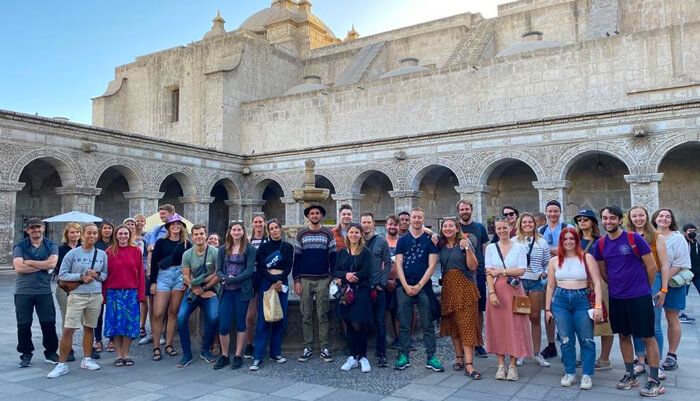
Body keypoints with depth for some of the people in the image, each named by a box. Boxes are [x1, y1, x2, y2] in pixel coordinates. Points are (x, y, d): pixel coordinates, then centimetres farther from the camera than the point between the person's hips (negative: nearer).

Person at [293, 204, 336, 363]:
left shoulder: (328, 234, 5)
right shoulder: (301, 234, 6)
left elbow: (332, 256, 5)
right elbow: (297, 257, 5)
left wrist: (334, 277, -3)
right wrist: (296, 280, -1)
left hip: (323, 280, -1)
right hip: (305, 280, 1)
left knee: (322, 315, 2)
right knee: (306, 316, 4)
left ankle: (324, 348, 7)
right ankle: (307, 348, 11)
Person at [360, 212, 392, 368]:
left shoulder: (381, 241, 3)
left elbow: (388, 263, 2)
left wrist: (382, 283, -5)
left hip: (378, 287, -1)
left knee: (380, 321, 1)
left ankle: (381, 354, 9)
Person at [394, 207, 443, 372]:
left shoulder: (430, 239, 3)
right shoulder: (402, 240, 8)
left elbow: (431, 265, -2)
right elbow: (398, 264, 3)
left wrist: (419, 285, -10)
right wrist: (406, 286, -8)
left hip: (424, 287, -1)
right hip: (404, 287, 1)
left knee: (428, 324, 3)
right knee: (404, 324, 5)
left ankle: (431, 357, 11)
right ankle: (403, 356, 14)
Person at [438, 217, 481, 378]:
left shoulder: (464, 243, -2)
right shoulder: (440, 246, 9)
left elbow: (473, 266, -7)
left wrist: (467, 249, -19)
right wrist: (433, 246, -3)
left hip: (465, 288, -4)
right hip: (448, 288, 4)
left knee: (467, 324, -7)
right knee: (452, 324, 9)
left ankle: (469, 364, -9)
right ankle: (459, 357, 21)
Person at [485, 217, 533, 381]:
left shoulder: (520, 248, 3)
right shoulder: (490, 248, 5)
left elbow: (521, 270, -7)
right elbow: (488, 273, -1)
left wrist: (501, 271, -11)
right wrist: (492, 293, -12)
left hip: (514, 291, -1)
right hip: (496, 291, 1)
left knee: (514, 327, 1)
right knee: (497, 326, 4)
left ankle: (513, 365, 11)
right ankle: (501, 365, 13)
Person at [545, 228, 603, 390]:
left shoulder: (587, 258, 0)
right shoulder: (554, 261, 7)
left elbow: (596, 283, -4)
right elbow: (550, 286, 11)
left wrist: (598, 305, -13)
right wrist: (547, 308, 9)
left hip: (582, 299, -2)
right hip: (560, 300, 2)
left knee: (587, 340, 1)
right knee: (566, 340, 7)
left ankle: (587, 375, 13)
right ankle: (569, 373, 20)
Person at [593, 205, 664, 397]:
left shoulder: (635, 239, -11)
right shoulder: (600, 244, 1)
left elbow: (651, 267, -4)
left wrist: (644, 288, 6)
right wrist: (617, 286, 14)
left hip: (640, 297, -4)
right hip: (616, 298, 4)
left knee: (648, 337, 2)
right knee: (624, 336, 13)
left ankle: (654, 380, 11)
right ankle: (630, 375, 26)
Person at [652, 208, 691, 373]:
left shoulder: (677, 238, -3)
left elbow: (680, 263, -11)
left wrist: (664, 282, -19)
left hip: (671, 284, -3)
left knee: (672, 319, 4)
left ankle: (672, 355, 13)